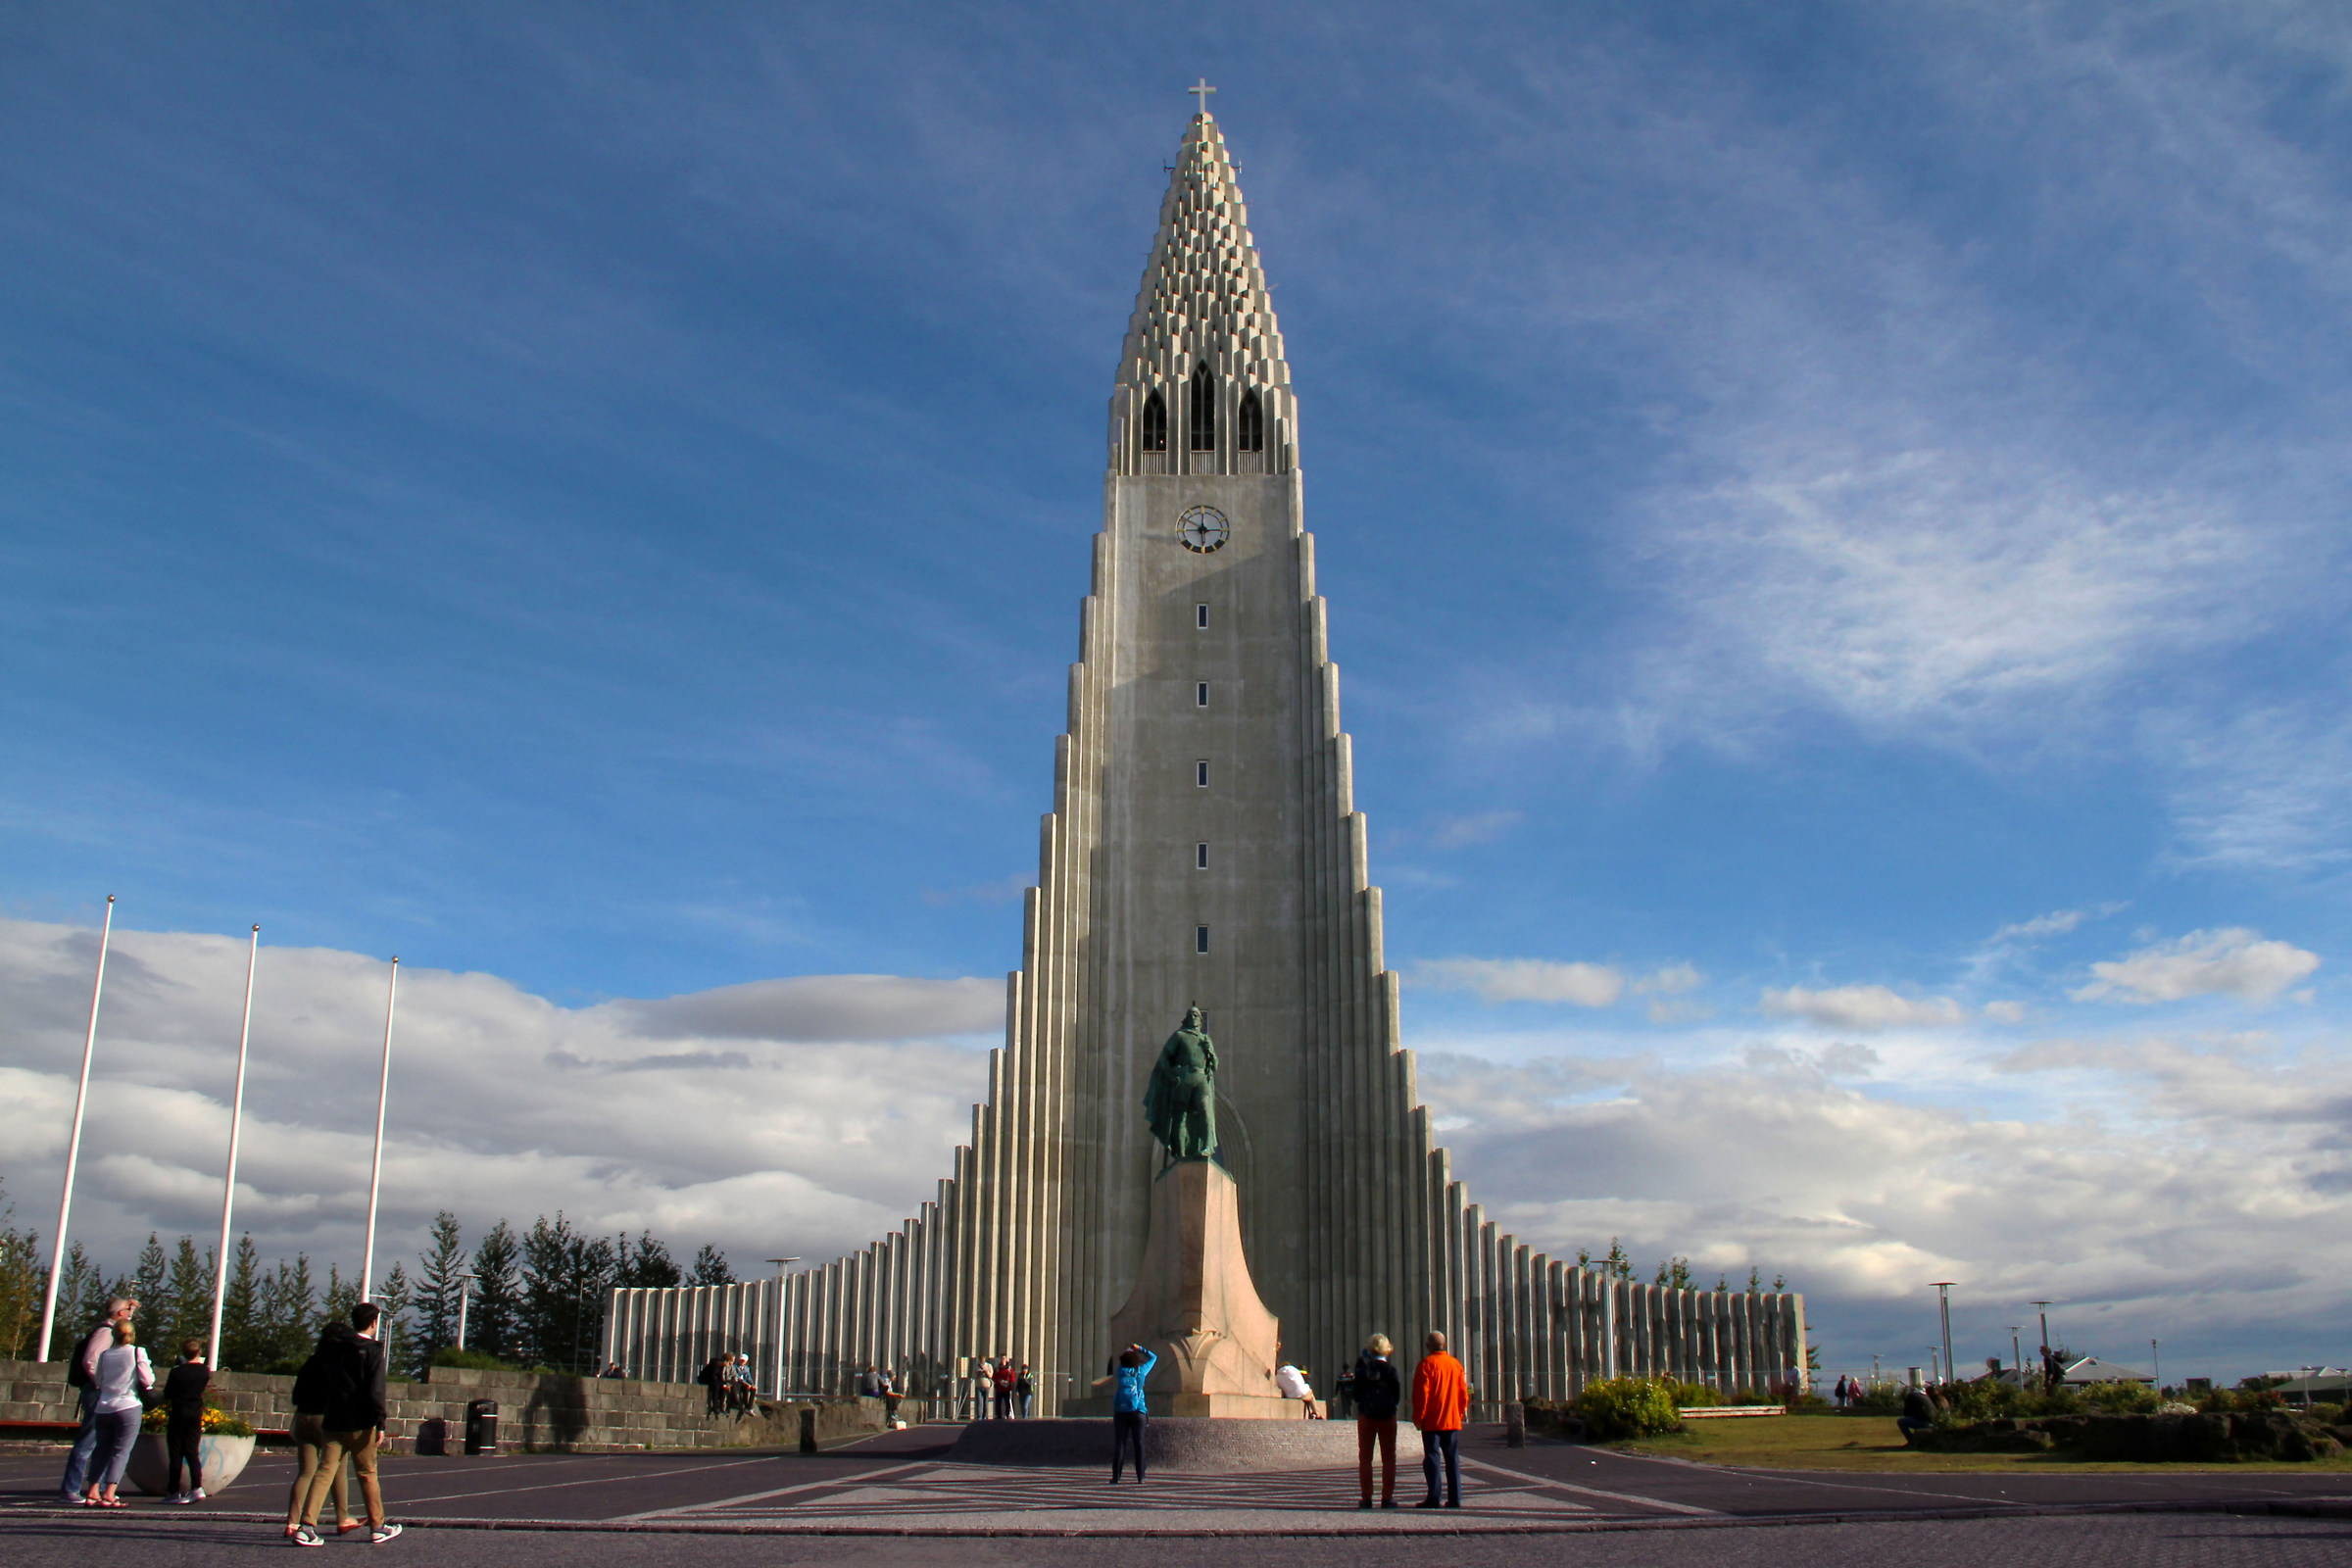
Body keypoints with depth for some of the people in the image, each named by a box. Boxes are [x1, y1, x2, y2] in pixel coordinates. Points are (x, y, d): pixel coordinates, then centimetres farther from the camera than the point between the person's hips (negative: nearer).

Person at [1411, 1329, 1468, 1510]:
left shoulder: (1426, 1364, -8)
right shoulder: (1456, 1365, 9)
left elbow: (1421, 1393, -11)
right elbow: (1464, 1393, 11)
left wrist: (1418, 1417, -6)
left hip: (1432, 1422, -5)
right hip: (1453, 1421, 5)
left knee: (1432, 1457, -2)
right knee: (1453, 1458, 7)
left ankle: (1434, 1497, -6)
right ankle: (1455, 1498, 5)